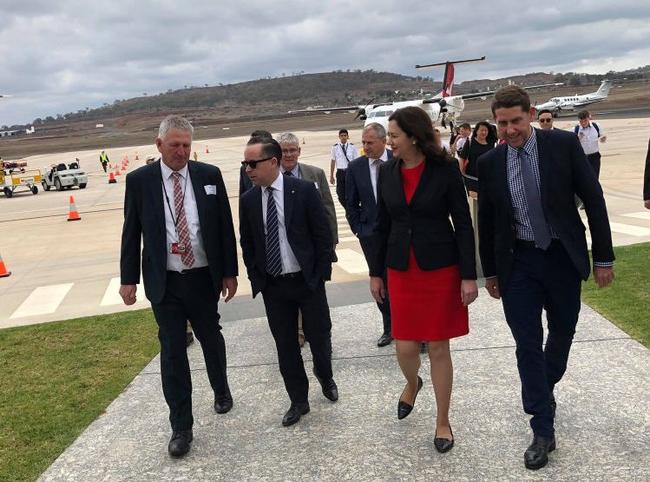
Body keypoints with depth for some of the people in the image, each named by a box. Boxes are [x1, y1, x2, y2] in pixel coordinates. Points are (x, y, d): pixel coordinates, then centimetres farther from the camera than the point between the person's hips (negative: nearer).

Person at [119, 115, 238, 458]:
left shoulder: (209, 175, -2)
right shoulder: (139, 180, -3)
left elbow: (225, 225, 1)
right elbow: (131, 233, 2)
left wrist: (229, 272, 0)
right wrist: (128, 279, 0)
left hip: (203, 278, 1)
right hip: (164, 282, -1)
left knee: (211, 338, 18)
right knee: (172, 351, 3)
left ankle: (221, 390, 46)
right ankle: (181, 426, 15)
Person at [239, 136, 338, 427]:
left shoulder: (304, 190, -9)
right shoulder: (248, 200, 1)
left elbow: (323, 235, -6)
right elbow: (247, 244, 10)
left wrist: (322, 273, -8)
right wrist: (256, 279, 3)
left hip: (308, 281, -2)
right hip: (272, 285, 3)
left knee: (319, 337, 9)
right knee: (285, 345, 9)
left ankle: (325, 376, 41)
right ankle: (298, 401, 25)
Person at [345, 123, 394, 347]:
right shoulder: (355, 167, 1)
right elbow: (351, 203, 7)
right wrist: (358, 229, 2)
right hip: (371, 235, 2)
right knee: (380, 282, 8)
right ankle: (389, 328, 20)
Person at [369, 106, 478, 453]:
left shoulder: (445, 168, -9)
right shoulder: (387, 172, 2)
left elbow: (463, 223, -7)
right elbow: (382, 225, 8)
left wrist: (469, 276, -10)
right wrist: (376, 272, 10)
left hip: (441, 267, -3)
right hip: (401, 269, 3)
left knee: (438, 347, 5)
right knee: (405, 348, 3)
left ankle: (443, 421, 24)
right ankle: (412, 383, 40)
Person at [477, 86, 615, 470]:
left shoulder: (564, 144, -8)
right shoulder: (490, 162, -3)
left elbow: (593, 199, -5)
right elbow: (486, 220, 6)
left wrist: (604, 257, -5)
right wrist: (490, 271, 9)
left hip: (563, 257, 0)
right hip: (517, 263, 0)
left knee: (562, 333, 16)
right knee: (528, 344, 0)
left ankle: (546, 387, 46)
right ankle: (543, 431, 10)